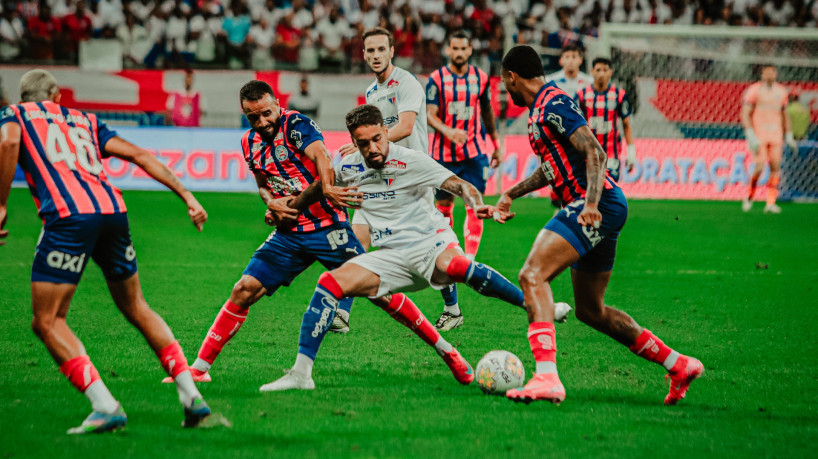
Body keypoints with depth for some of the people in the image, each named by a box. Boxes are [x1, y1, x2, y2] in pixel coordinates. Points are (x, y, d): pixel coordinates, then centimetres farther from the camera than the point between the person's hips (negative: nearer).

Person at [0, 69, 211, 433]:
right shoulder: (84, 120, 31)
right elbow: (139, 155, 23)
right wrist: (186, 196, 22)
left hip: (67, 215, -5)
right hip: (113, 211, 5)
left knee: (47, 322, 0)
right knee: (136, 309, 21)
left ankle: (105, 406, -15)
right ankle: (191, 396, 15)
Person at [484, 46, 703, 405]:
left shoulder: (553, 104, -10)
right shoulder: (539, 108, 21)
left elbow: (595, 153, -19)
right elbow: (550, 169, 35)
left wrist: (591, 203, -31)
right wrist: (508, 196, 39)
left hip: (601, 205, -10)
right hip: (599, 212, 10)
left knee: (533, 275, -22)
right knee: (591, 311, 16)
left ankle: (546, 378, -35)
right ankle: (678, 366, 23)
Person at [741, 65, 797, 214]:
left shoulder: (781, 92, 11)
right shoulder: (754, 90, -5)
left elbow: (784, 115, 21)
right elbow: (745, 114, -8)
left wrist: (789, 136, 18)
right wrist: (751, 136, -18)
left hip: (775, 136, 5)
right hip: (758, 135, -5)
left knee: (775, 168, -2)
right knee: (759, 168, -13)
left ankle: (771, 203, 2)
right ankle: (749, 197, 7)